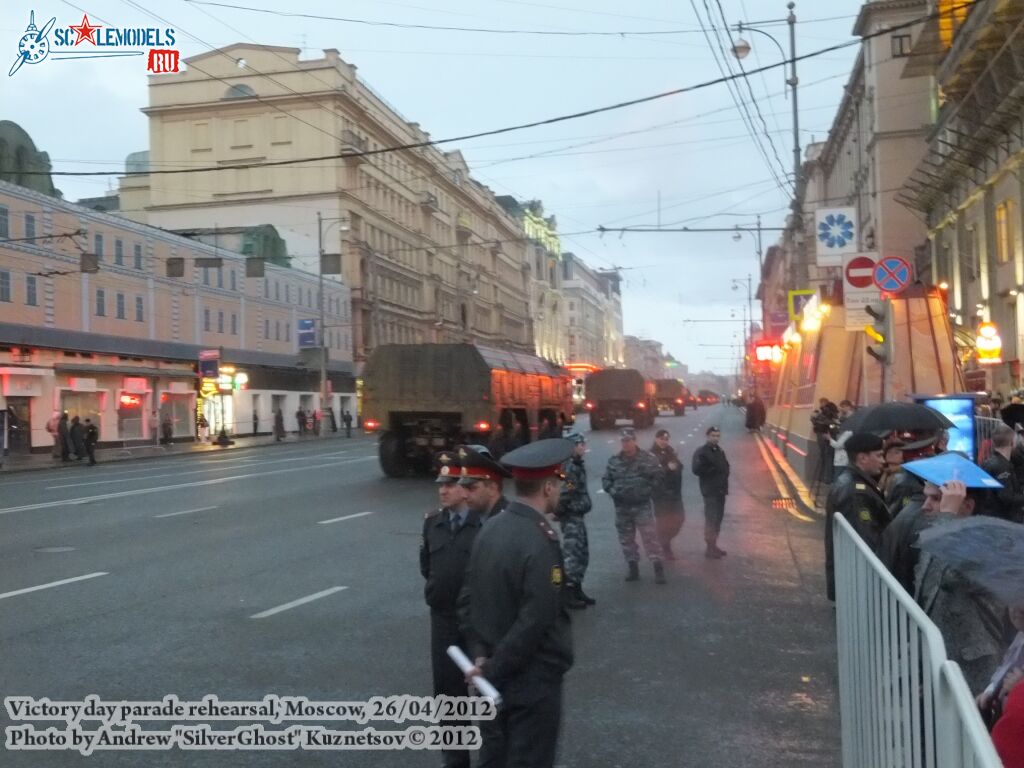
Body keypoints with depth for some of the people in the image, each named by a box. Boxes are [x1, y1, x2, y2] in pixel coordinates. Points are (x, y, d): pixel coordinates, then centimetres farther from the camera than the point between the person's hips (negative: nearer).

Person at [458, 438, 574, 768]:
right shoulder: (541, 545, -24)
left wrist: (481, 655, 2)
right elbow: (534, 624, -25)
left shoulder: (490, 528, 0)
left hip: (496, 673, 7)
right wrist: (493, 671, -14)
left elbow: (468, 599, 4)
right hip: (533, 678, -7)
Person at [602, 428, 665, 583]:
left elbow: (658, 476, -1)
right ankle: (632, 567, 23)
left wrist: (648, 490, -11)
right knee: (626, 538, 11)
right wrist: (613, 491, -7)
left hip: (642, 505, -3)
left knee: (649, 536, -8)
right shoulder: (614, 461, 4)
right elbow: (606, 480, 9)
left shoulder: (648, 459, -3)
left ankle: (658, 568, -5)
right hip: (622, 507, 4)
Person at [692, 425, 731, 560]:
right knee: (711, 519, -8)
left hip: (721, 490, 8)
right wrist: (712, 469, -18)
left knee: (718, 519, 13)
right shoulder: (701, 452, -11)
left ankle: (714, 545, 22)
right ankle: (710, 548, -3)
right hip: (710, 491, -8)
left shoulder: (720, 451, 15)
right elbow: (696, 469, -21)